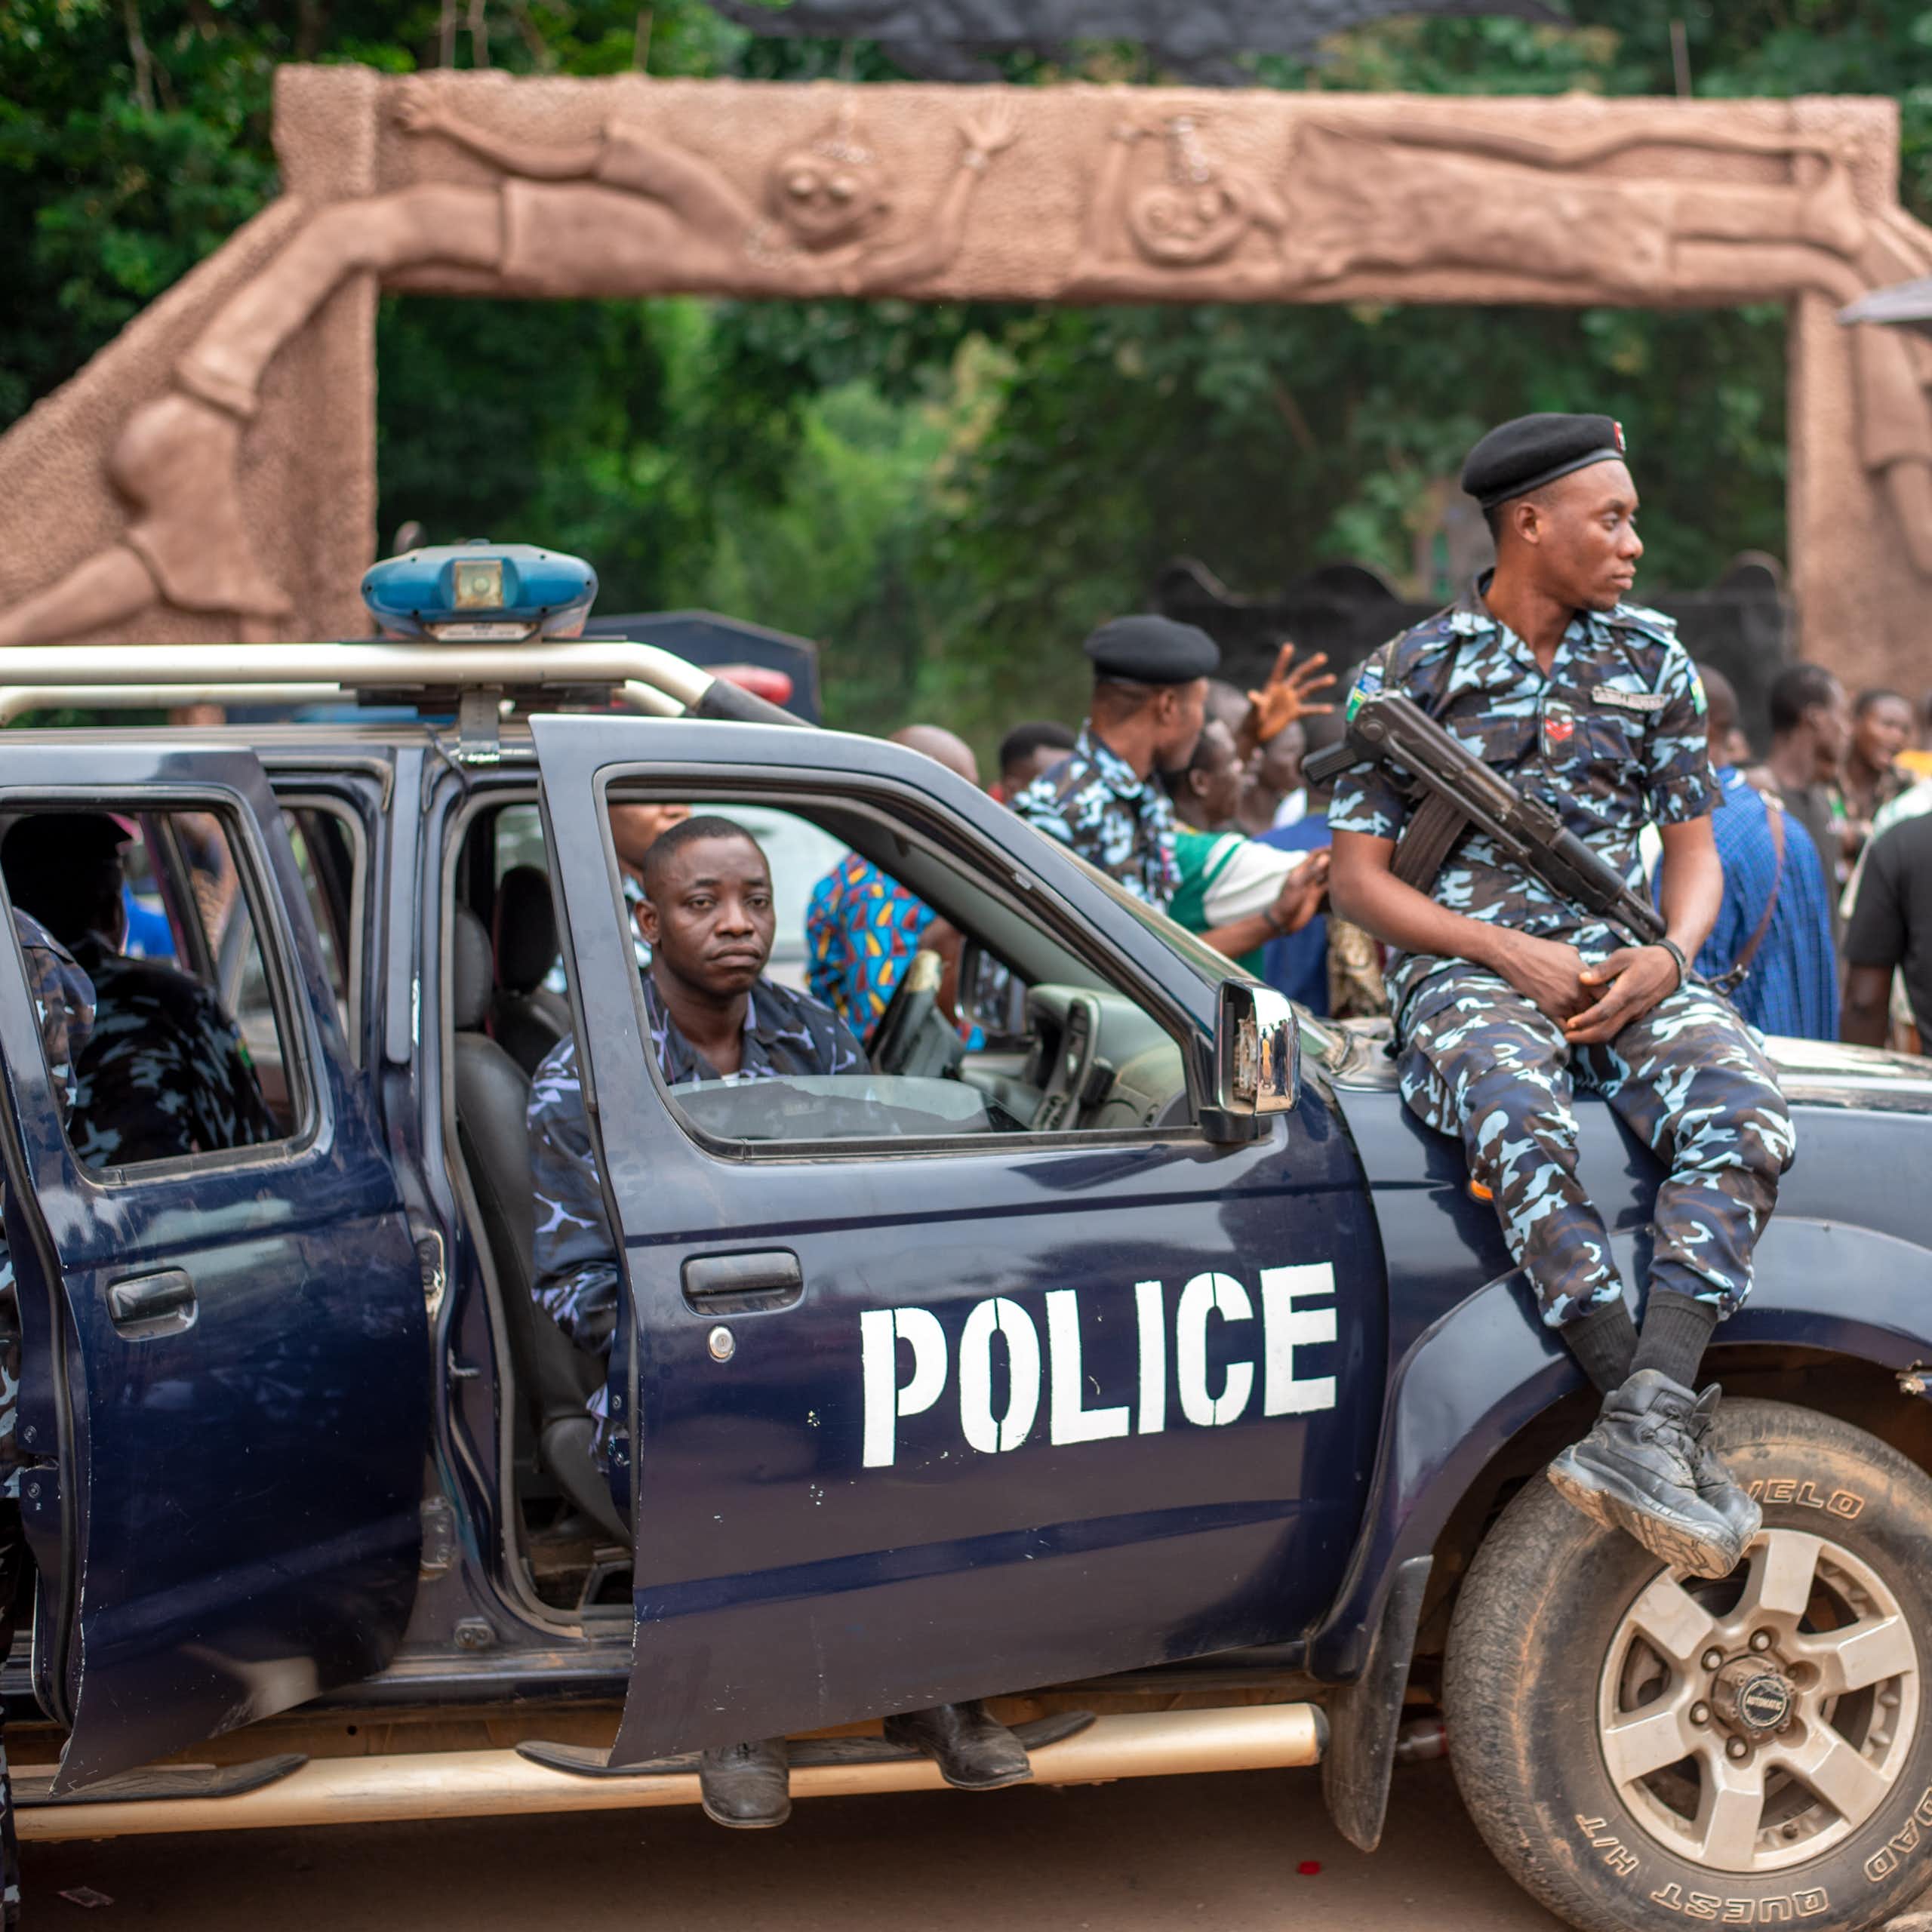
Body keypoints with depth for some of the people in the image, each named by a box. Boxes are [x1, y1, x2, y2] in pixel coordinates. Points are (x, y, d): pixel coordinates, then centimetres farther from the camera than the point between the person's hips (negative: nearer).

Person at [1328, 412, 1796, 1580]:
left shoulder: (1652, 658, 16)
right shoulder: (1409, 674, 6)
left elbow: (1696, 847, 16)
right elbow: (1359, 879, 3)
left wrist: (1669, 956, -8)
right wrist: (1511, 952, -13)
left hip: (1622, 968, 3)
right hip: (1466, 966, -3)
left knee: (1745, 1107, -31)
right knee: (1521, 1115, -39)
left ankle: (1640, 1431, -41)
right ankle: (1677, 1433, -38)